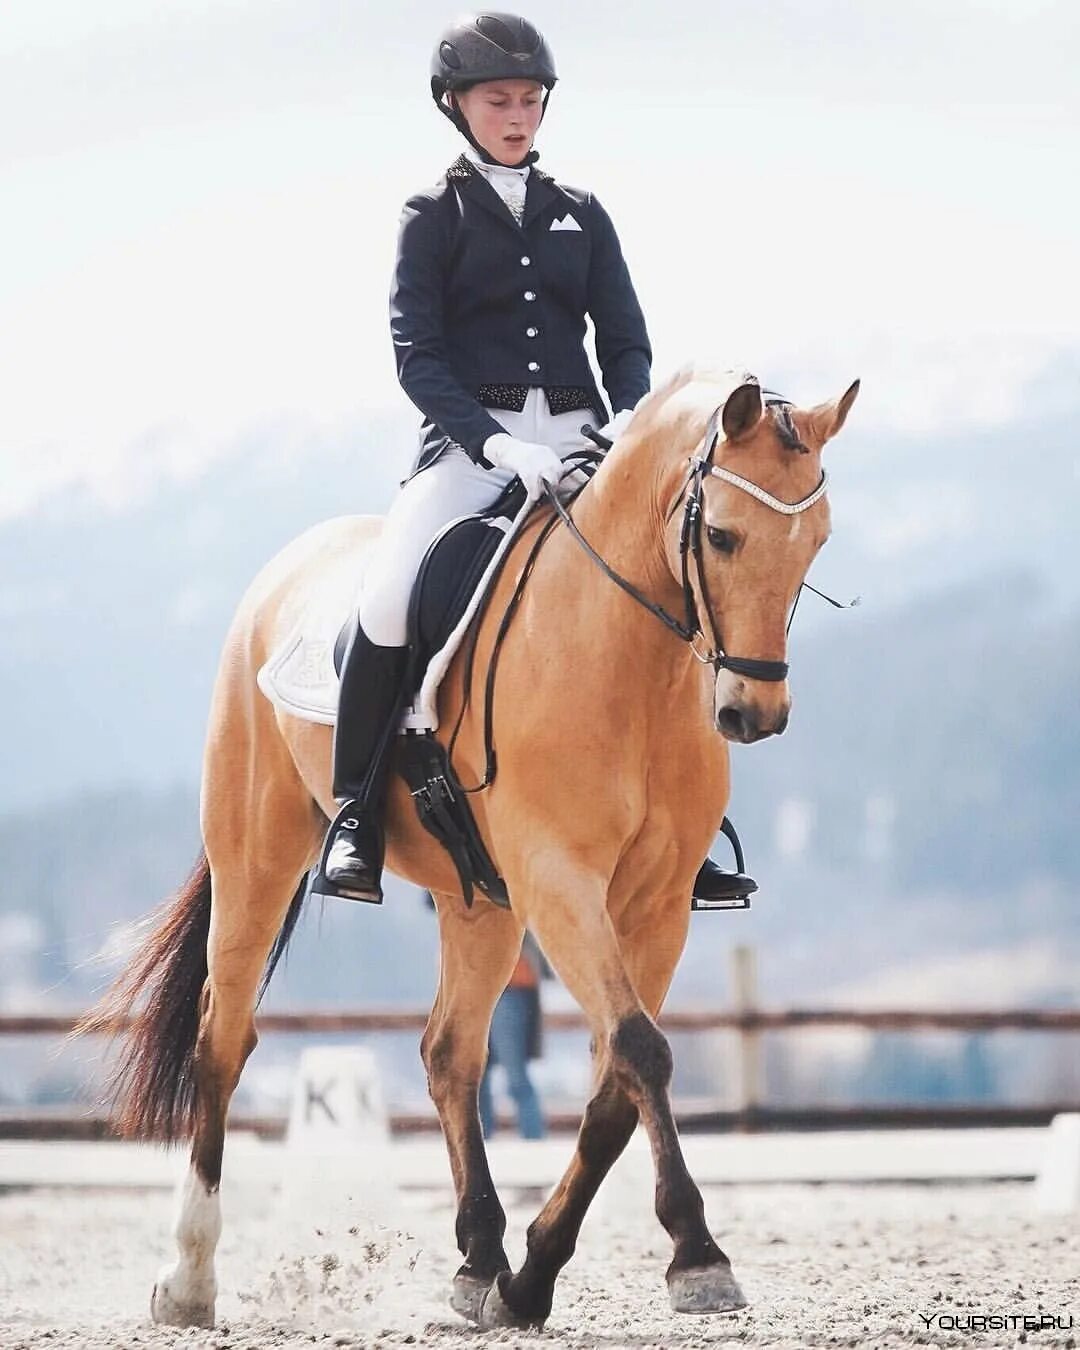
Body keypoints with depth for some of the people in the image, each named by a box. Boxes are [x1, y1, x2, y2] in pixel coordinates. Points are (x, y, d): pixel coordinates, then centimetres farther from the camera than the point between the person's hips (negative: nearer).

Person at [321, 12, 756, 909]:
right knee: (390, 597, -29)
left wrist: (631, 418, -11)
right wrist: (495, 444, -21)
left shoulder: (581, 216, 15)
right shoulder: (434, 219, 4)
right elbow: (417, 356, -5)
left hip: (577, 439, 4)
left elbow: (625, 338, 11)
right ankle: (356, 819, -15)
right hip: (473, 443, -4)